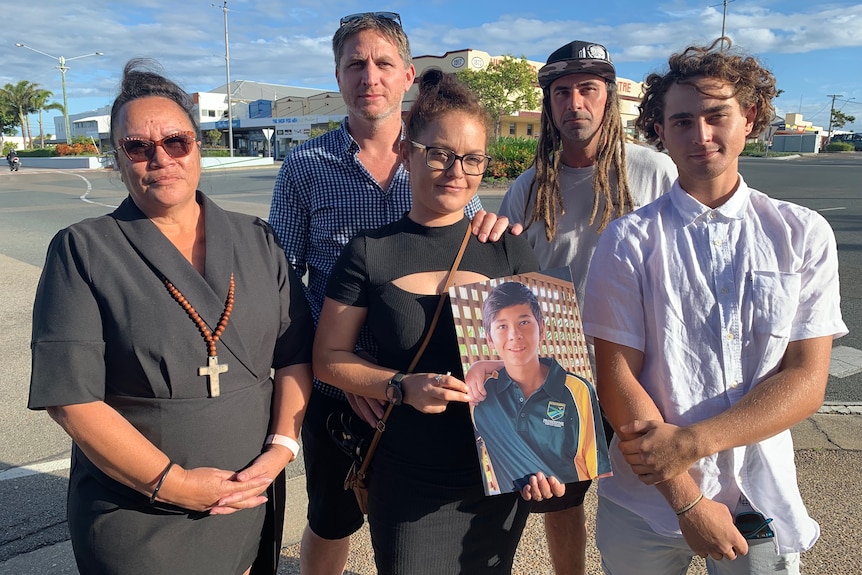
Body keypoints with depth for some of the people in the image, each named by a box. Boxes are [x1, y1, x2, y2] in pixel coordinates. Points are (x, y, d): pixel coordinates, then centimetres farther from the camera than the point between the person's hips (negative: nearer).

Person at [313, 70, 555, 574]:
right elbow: (329, 358, -2)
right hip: (406, 490, -1)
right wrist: (402, 387, -18)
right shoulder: (370, 252, -5)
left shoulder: (509, 250, -2)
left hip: (500, 482, 2)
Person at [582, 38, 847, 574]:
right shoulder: (629, 240, -8)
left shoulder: (804, 234, -2)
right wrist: (688, 500, -14)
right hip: (647, 503, -1)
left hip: (763, 503, 2)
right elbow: (617, 380, -10)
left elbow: (806, 381, -6)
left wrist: (691, 441, -18)